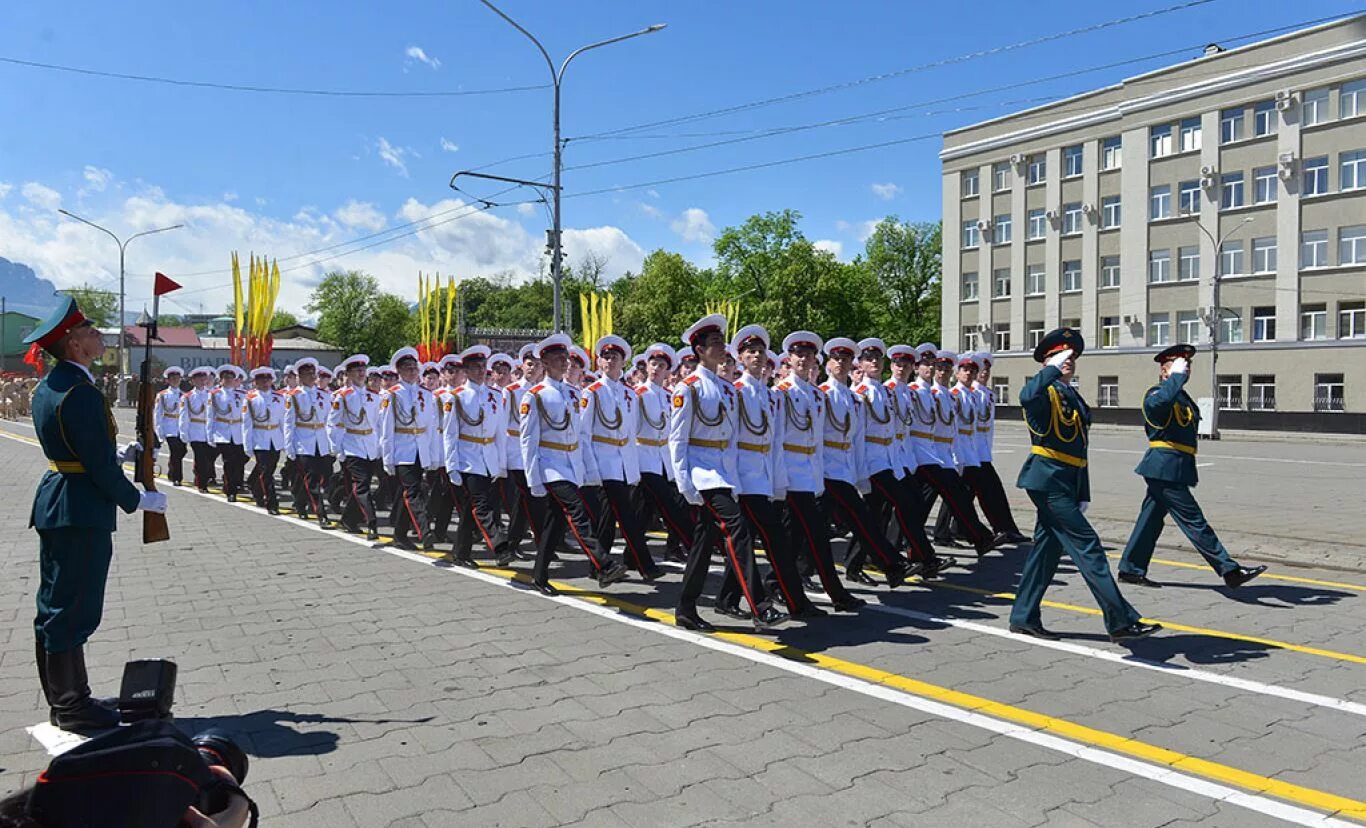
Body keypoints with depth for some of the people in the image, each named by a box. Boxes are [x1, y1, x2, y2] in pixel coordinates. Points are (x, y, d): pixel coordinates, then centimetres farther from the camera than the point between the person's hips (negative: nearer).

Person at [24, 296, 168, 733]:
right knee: (73, 610, 0)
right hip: (81, 513, -10)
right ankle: (70, 706, 11)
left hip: (54, 504, 10)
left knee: (54, 607, 16)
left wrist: (119, 455, 13)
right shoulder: (81, 393, -21)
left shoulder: (48, 387, 10)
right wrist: (139, 500, -8)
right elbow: (100, 466, -19)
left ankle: (61, 697, 28)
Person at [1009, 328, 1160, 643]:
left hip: (1067, 482, 9)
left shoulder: (1074, 397, 19)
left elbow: (1079, 449, 19)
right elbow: (1026, 396, -36)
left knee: (1047, 546, 11)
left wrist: (1083, 495, 17)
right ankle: (1121, 620, -5)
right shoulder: (1044, 391, -7)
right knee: (1086, 545, -9)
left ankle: (1024, 617, 19)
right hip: (1049, 479, -9)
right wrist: (1053, 368, -25)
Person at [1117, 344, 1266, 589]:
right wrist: (1177, 376, -24)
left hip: (1164, 469, 10)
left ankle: (1130, 569, 17)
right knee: (1193, 520, -6)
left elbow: (1190, 423, 34)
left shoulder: (1182, 396, 19)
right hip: (1165, 468, -10)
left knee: (1151, 518, 12)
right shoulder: (1156, 393, -10)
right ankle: (1229, 570, -3)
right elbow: (1159, 401, -36)